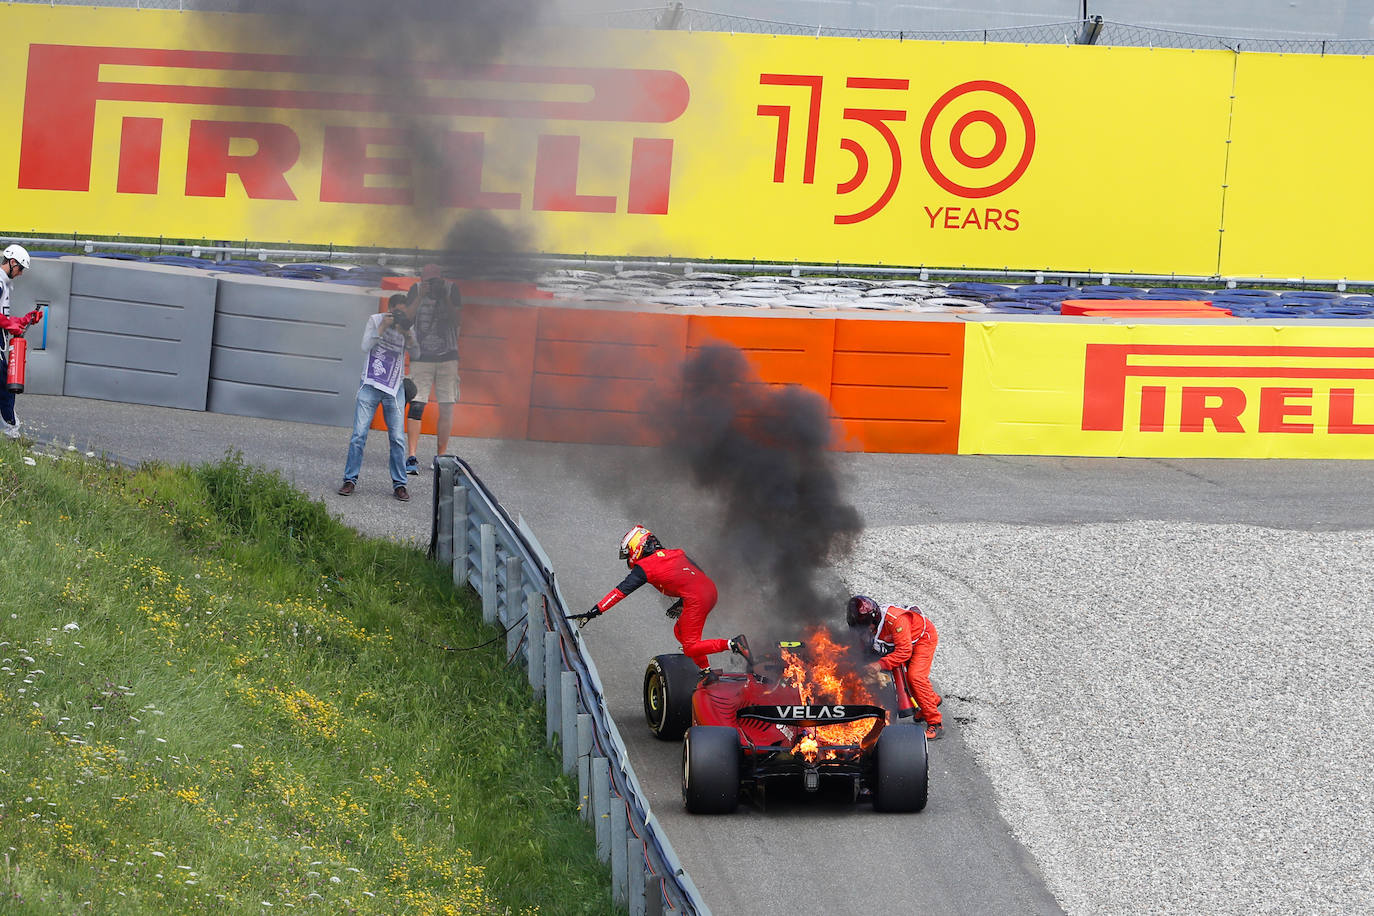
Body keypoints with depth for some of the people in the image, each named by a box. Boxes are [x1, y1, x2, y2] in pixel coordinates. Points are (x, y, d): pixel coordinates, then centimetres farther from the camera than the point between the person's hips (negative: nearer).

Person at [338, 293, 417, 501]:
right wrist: (383, 327, -15)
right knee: (359, 435, -5)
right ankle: (350, 480, 3)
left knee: (397, 437, -3)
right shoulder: (376, 320, 1)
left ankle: (399, 484, 6)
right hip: (370, 386, -1)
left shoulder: (407, 328, 5)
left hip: (393, 389, 1)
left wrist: (408, 334, -17)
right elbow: (365, 347, -8)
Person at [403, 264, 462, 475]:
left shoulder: (451, 290, 0)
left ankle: (442, 456, 13)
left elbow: (458, 320, -6)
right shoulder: (416, 290, 0)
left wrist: (446, 299, -16)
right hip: (421, 358, -1)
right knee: (416, 405, -12)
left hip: (447, 357, 1)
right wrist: (420, 297, -17)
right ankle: (412, 458, -15)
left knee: (446, 408, 2)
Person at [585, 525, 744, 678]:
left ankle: (733, 644, -19)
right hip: (711, 590, 8)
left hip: (696, 599, -8)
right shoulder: (676, 554, 22)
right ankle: (707, 672, 21)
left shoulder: (644, 567, 2)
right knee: (679, 631, 23)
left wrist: (597, 610, 5)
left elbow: (621, 591, 1)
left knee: (690, 648, -3)